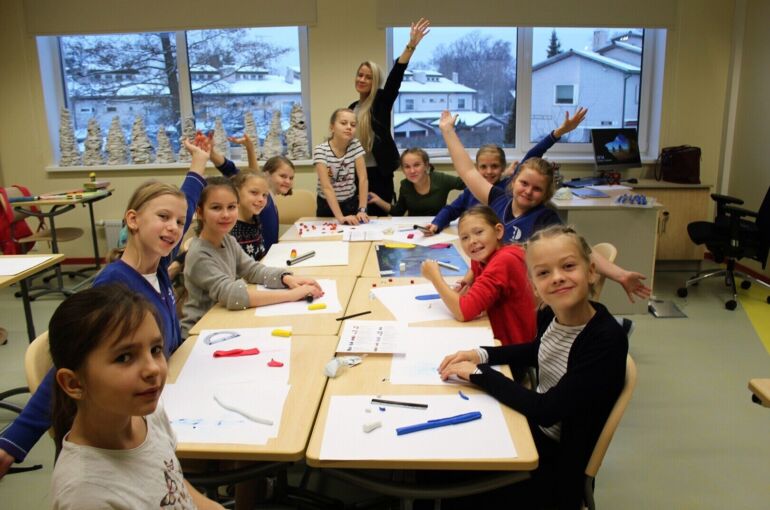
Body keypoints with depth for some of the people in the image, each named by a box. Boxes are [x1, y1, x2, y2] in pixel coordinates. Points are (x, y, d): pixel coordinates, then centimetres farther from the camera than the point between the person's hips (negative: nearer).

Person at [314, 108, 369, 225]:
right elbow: (327, 187, -28)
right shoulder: (320, 150, -20)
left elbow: (363, 179, -14)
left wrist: (362, 210, -24)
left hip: (350, 203, 2)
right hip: (327, 205, -2)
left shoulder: (355, 145, -10)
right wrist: (340, 217, -37)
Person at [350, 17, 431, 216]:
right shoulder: (352, 108, 10)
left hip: (378, 173, -5)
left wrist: (411, 45, -31)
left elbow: (395, 77, -19)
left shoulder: (382, 101, -5)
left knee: (379, 217, 1)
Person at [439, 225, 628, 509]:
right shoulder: (550, 315, -9)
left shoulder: (607, 339, -29)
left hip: (558, 458, -6)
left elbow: (546, 410, -28)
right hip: (531, 424, 6)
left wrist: (478, 373, -22)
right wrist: (481, 355, 0)